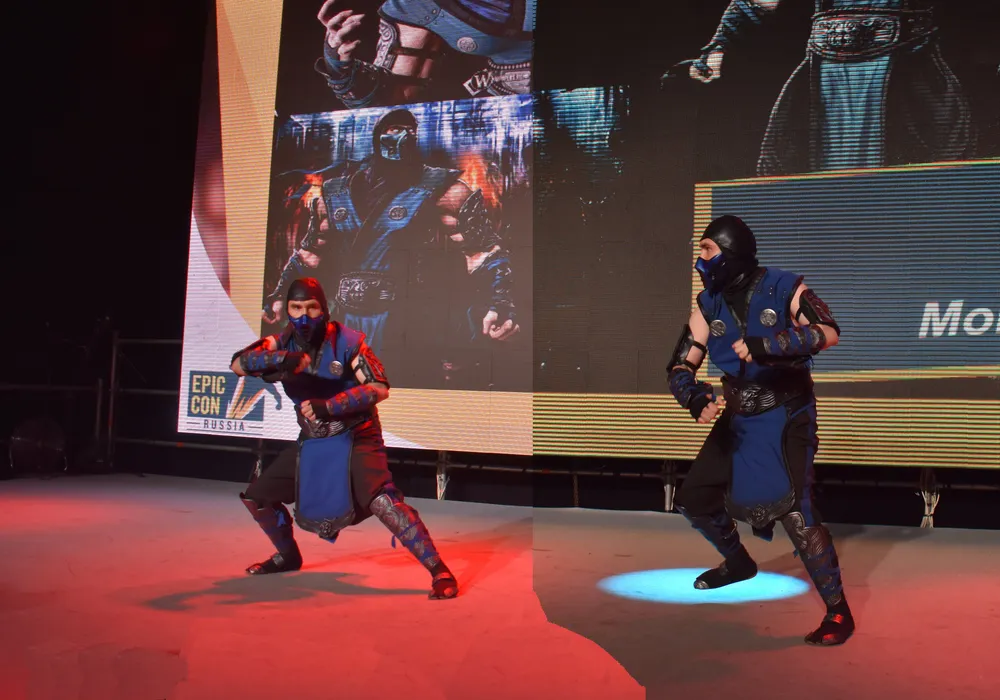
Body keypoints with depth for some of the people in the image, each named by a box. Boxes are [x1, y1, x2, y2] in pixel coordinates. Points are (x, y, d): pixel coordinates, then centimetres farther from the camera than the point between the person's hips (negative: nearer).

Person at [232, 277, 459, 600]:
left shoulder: (347, 341, -15)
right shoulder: (283, 343, -2)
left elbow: (379, 389, -23)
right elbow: (238, 363, -18)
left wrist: (328, 406, -31)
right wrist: (279, 358, -36)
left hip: (355, 438, -6)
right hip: (312, 441, 6)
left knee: (381, 500, -28)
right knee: (255, 496, 11)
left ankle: (439, 571, -21)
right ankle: (287, 555, 35)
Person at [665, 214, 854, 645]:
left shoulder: (783, 288, -13)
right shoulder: (709, 303, 0)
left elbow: (829, 333, -28)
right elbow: (680, 366, -1)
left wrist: (768, 344, -40)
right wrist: (694, 396, -22)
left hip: (786, 418, -6)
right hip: (737, 418, 6)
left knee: (792, 509, -19)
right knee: (693, 499, 10)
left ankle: (838, 613, -1)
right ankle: (738, 563, 38)